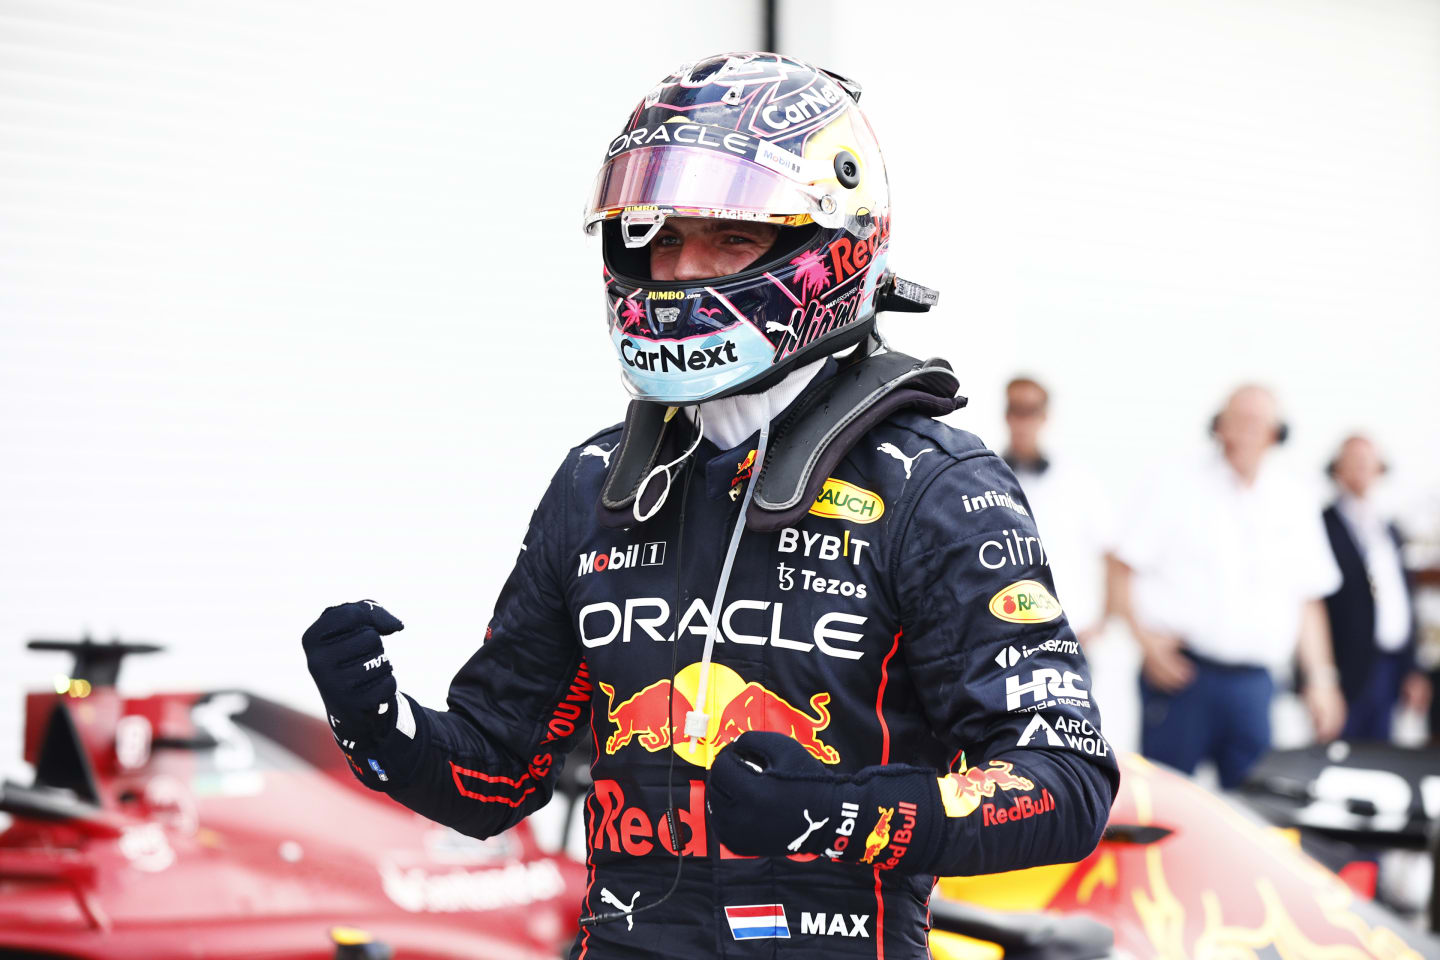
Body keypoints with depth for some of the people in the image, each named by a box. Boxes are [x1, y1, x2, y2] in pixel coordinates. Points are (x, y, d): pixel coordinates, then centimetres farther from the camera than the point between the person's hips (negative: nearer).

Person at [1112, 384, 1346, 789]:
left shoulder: (1292, 506, 12)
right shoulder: (1179, 493, 1)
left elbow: (1308, 600, 17)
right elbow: (1125, 571, 0)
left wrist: (1321, 678, 10)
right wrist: (1146, 637, -14)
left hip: (1253, 683, 4)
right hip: (1180, 674, -3)